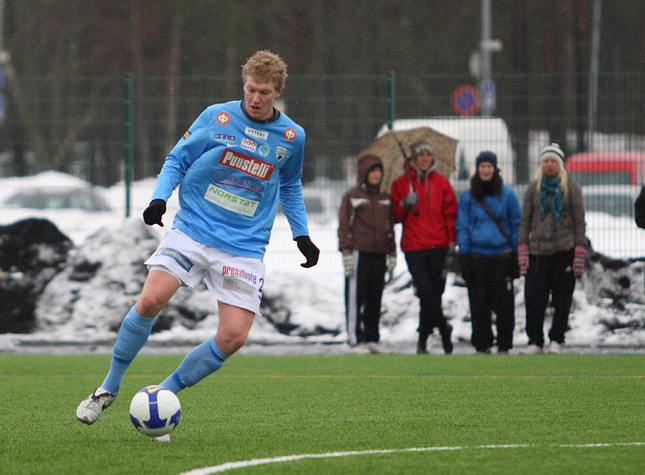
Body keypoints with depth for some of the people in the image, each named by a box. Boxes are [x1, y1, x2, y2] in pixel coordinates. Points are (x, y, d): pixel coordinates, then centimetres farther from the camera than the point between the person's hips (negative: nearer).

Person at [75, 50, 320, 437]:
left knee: (235, 336, -14)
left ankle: (165, 393, 5)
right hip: (192, 230, -2)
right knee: (151, 300, -22)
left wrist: (301, 235, 15)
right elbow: (177, 160, 8)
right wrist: (160, 199, -9)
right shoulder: (217, 118, 0)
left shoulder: (292, 137, 6)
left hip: (245, 247, 2)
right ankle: (109, 388, -1)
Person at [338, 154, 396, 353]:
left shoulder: (385, 199, 17)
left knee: (375, 299, 5)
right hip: (359, 253, -5)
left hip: (379, 255, 5)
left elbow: (389, 227, 22)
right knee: (355, 298, -5)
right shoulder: (351, 197, 2)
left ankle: (372, 339, 10)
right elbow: (344, 226, -2)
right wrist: (347, 253, -10)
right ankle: (355, 341, -3)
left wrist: (392, 253, 16)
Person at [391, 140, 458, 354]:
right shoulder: (401, 183, 9)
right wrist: (404, 205, -10)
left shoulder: (441, 182, 11)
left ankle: (423, 339, 14)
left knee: (435, 293, 2)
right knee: (426, 292, -13)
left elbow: (451, 213, 12)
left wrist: (452, 242, 3)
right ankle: (443, 329, -2)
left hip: (438, 246, 1)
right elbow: (396, 216, 11)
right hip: (414, 247, -1)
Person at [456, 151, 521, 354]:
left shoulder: (507, 194, 4)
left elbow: (516, 224, 8)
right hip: (476, 257, 1)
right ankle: (482, 345, 9)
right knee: (479, 303, 1)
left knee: (503, 302, -2)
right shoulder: (468, 197, 7)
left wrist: (516, 254, 3)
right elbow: (462, 227, 8)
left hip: (502, 255, -1)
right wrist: (463, 256, 0)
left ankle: (504, 345, 7)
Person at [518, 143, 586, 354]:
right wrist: (522, 253, 2)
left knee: (562, 301, 2)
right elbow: (525, 221, 11)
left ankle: (556, 340, 13)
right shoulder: (533, 188, 9)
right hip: (537, 251, 2)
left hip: (564, 251, -2)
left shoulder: (571, 187, 3)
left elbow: (579, 221, 3)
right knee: (533, 299, -5)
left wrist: (579, 256, -4)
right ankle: (535, 341, 4)